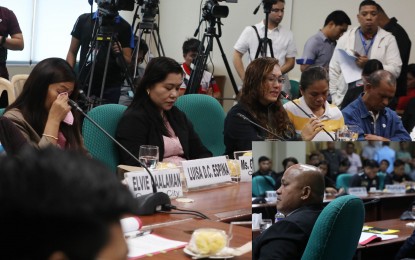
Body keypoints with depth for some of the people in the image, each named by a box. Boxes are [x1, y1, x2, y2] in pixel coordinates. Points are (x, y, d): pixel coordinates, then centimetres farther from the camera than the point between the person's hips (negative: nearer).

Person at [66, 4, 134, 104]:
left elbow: (127, 63, -1)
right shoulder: (83, 20, 5)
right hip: (84, 86, 2)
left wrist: (119, 54, -23)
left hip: (110, 88, -1)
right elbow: (72, 52, 10)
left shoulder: (124, 27, -1)